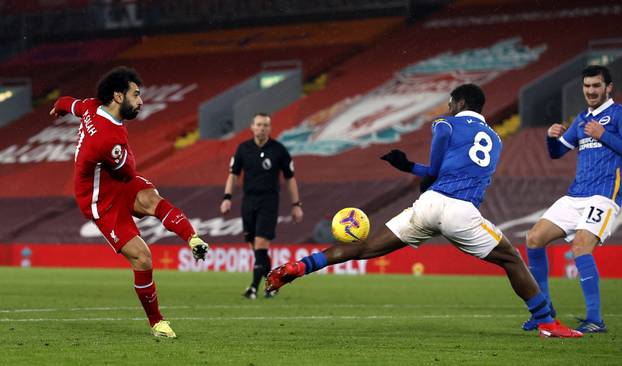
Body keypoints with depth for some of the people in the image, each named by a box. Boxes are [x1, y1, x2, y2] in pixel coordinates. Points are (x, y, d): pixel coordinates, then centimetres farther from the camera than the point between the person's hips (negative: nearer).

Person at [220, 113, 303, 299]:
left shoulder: (278, 150, -2)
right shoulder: (243, 148, 4)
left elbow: (290, 178, 4)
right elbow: (233, 174, 9)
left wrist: (296, 205, 2)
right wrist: (227, 197, -4)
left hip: (269, 202, -3)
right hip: (248, 200, 3)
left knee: (260, 244, -14)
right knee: (256, 248, 5)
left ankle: (254, 287, -14)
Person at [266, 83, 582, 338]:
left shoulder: (446, 125, 12)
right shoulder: (494, 140, 26)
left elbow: (434, 172, 9)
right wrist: (408, 166, 36)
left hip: (431, 203, -1)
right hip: (463, 213, 1)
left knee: (365, 248, 7)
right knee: (511, 260, 16)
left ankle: (299, 267, 2)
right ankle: (546, 322, 11)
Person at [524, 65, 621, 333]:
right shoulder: (582, 119, 21)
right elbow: (557, 152, 24)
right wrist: (552, 137, 3)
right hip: (574, 197, 8)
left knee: (580, 246, -26)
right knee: (534, 239, 0)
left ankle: (595, 320, -22)